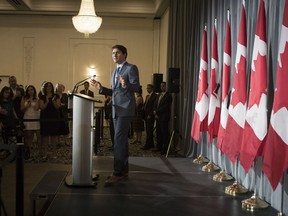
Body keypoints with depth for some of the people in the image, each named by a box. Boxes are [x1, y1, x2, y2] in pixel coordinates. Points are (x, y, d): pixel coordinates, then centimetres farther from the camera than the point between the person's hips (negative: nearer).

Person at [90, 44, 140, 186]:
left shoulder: (131, 68, -4)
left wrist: (125, 84, -33)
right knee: (121, 140, 11)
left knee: (118, 140, -15)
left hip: (126, 109, -8)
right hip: (116, 110, 9)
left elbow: (136, 88, -14)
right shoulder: (114, 72, 21)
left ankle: (117, 173, -15)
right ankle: (124, 170, 17)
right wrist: (101, 88, 9)